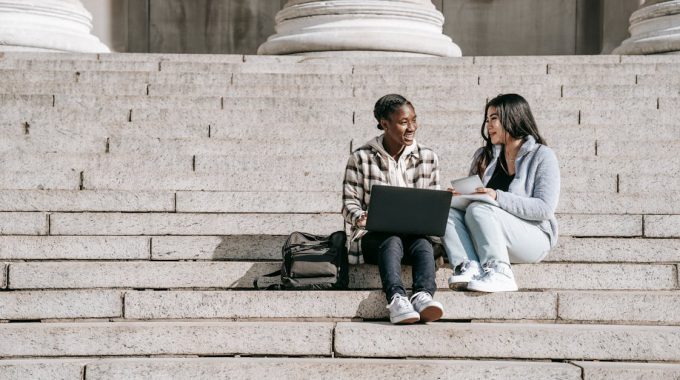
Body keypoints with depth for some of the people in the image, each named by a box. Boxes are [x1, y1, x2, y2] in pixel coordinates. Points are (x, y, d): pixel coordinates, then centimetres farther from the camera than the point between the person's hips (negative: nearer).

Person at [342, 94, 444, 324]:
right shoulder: (361, 158, 4)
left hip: (415, 234, 2)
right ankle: (397, 299, -59)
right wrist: (360, 217, -21)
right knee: (392, 241, -37)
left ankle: (423, 295, -57)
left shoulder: (428, 158, 11)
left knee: (423, 244, -34)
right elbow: (350, 202, 3)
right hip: (373, 236, -2)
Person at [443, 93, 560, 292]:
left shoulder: (542, 156, -2)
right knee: (447, 211, -19)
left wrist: (498, 197, -22)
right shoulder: (484, 155, 16)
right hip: (484, 242, 6)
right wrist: (460, 195, -5)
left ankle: (499, 273, -36)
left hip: (533, 236, -6)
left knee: (478, 209, -29)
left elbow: (545, 209, -13)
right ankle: (469, 267, -38)